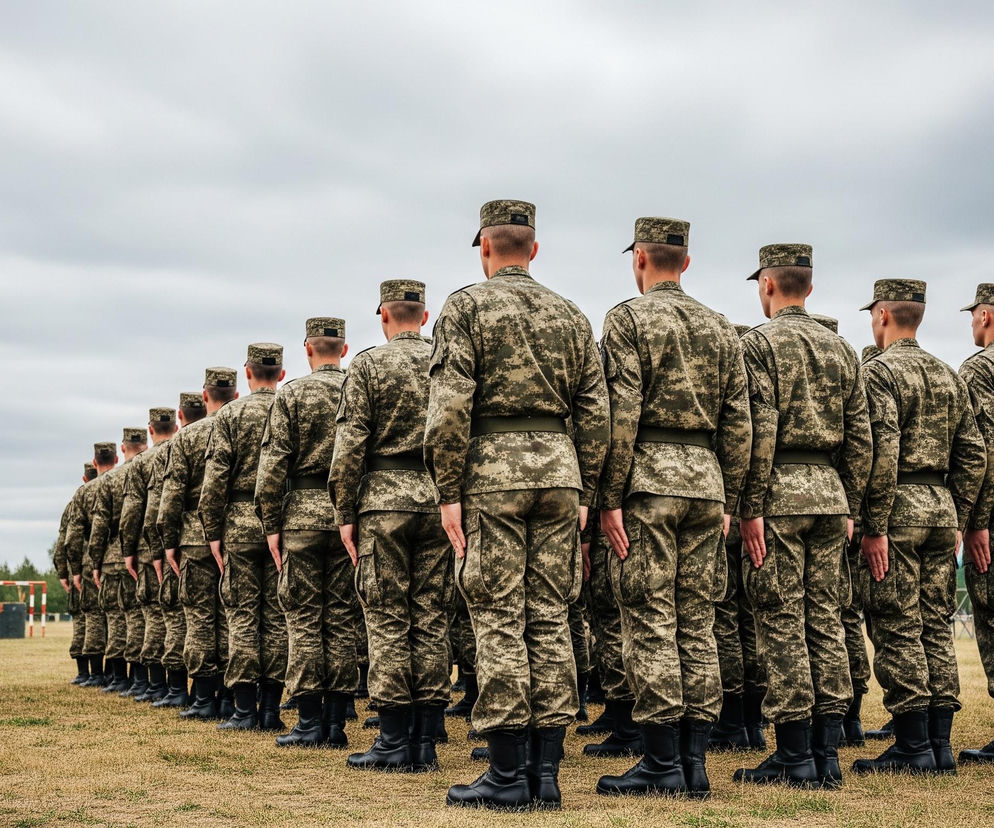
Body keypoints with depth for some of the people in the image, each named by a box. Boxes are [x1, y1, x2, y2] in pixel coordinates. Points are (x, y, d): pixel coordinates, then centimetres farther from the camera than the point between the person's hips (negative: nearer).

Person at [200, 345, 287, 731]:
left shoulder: (230, 414, 0)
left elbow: (215, 480, -5)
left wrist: (213, 532, 1)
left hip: (241, 522, -2)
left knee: (242, 615, 2)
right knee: (277, 616, 5)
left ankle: (245, 709, 0)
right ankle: (271, 709, 6)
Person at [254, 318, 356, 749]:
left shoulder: (292, 393, -2)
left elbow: (273, 465, -6)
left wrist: (271, 524, -1)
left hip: (303, 510, -3)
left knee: (304, 617, 1)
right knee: (342, 617, 7)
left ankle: (310, 724, 0)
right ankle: (336, 723, 9)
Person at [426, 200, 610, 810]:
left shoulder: (467, 306, 0)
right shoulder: (572, 316, 14)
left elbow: (450, 405, -10)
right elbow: (596, 413, 10)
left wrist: (449, 492, -7)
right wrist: (584, 494, 15)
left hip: (492, 467, -4)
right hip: (558, 467, 5)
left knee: (499, 622, -3)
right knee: (550, 621, 7)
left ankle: (508, 777, -2)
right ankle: (547, 772, 9)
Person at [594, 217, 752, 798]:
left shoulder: (629, 319, -3)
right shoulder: (721, 328, 14)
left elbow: (622, 414, -12)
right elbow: (739, 425, 12)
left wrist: (610, 499, -10)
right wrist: (727, 501, 17)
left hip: (648, 475, -6)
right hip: (705, 476, 6)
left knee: (650, 625, -4)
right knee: (698, 625, 7)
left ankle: (663, 766, -3)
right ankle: (695, 764, 9)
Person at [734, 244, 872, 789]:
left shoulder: (759, 343, -6)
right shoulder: (841, 349, 13)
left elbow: (760, 432, -15)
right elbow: (860, 438, 12)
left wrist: (750, 509, -13)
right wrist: (848, 506, 18)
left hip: (779, 492, -6)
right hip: (829, 491, 6)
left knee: (781, 623, -3)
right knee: (825, 620, 9)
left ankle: (795, 758, 0)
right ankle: (827, 755, 11)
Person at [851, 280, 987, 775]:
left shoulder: (880, 371, -9)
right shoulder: (949, 377, 15)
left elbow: (882, 452, -19)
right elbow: (973, 455, 13)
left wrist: (874, 527, -17)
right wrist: (957, 521, 17)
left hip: (898, 509, -7)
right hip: (941, 507, 7)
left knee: (898, 630, -3)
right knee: (936, 627, 10)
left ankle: (913, 748, -2)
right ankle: (940, 745, 13)